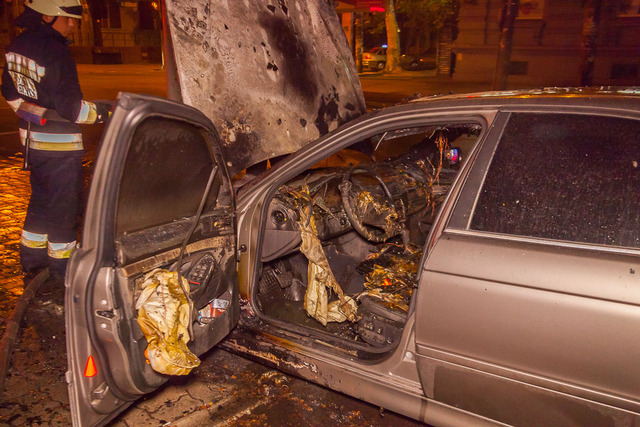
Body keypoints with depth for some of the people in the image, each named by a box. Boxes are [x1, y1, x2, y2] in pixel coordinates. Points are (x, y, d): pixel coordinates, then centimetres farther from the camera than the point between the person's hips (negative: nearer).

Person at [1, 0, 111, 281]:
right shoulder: (55, 50, -20)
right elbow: (70, 107, -23)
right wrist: (104, 112, -12)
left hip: (31, 139, 9)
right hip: (59, 144, -9)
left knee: (41, 200, 21)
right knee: (64, 206, 2)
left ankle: (31, 263, 34)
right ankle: (62, 274, 13)